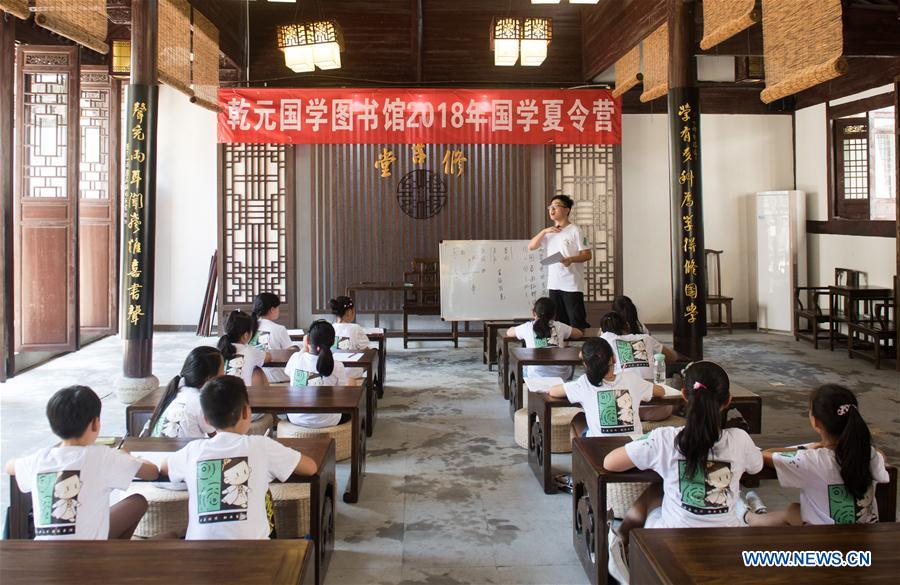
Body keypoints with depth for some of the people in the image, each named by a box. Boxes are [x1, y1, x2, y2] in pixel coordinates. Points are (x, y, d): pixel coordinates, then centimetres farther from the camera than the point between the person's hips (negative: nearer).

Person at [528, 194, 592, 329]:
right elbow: (531, 246, 8)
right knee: (559, 323, 11)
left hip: (572, 285, -6)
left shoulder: (574, 230, -5)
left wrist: (571, 259, -26)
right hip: (554, 284, 6)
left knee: (577, 323, -4)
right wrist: (544, 231, -4)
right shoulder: (549, 232, 15)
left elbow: (587, 255, -8)